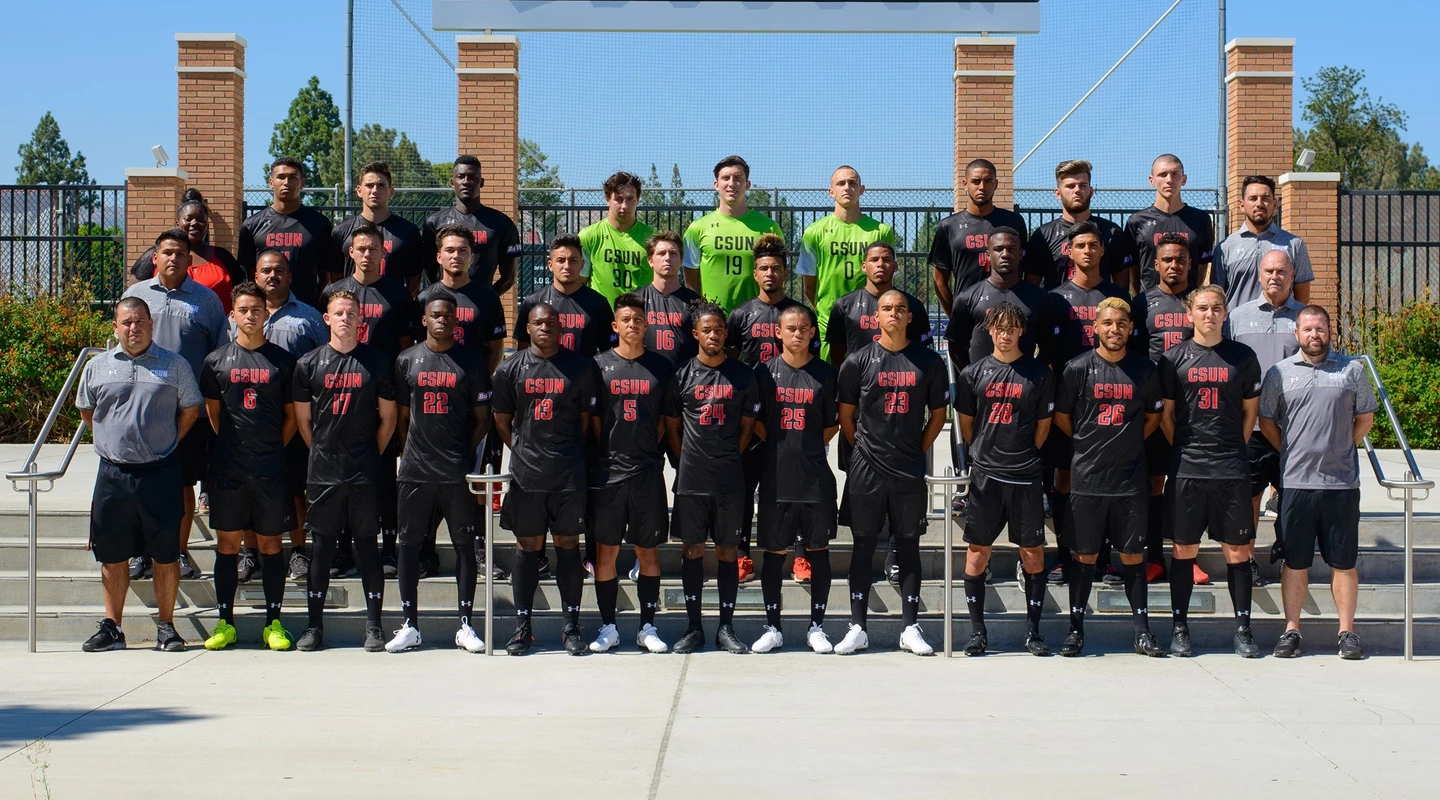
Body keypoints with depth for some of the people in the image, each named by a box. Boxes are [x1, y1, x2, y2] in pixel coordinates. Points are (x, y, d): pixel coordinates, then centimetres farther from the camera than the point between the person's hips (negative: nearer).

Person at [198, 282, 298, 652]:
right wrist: (233, 445, 8)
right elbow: (213, 412, 14)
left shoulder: (282, 360, 4)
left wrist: (273, 448, 3)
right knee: (227, 544, 5)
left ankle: (273, 623, 9)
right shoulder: (217, 361, 6)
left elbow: (292, 416, 10)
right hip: (227, 468, 1)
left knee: (270, 544, 4)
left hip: (271, 468, -1)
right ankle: (225, 622, 11)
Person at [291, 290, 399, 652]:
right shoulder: (309, 364, 5)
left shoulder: (378, 362, 3)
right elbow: (303, 420, 11)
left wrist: (371, 455, 5)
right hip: (322, 473, 1)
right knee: (321, 548, 5)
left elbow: (388, 418, 8)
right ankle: (314, 626, 12)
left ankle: (373, 626, 7)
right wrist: (323, 453, 8)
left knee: (367, 546, 2)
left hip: (365, 473, -1)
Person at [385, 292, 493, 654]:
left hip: (459, 472, -1)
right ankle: (410, 626, 12)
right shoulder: (407, 361, 9)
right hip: (415, 470, 1)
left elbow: (482, 419, 6)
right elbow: (402, 417, 12)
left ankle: (465, 626, 10)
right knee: (409, 544, 3)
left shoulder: (472, 362, 4)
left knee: (465, 544, 3)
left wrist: (465, 454, -5)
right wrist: (413, 451, 1)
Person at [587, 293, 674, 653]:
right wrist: (603, 456, -1)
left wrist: (650, 450, 2)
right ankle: (608, 627, 13)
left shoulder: (661, 367, 6)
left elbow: (667, 420, 10)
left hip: (648, 472, 1)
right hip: (608, 471, -1)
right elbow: (592, 419, 5)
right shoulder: (599, 365, 4)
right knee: (606, 551, 3)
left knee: (648, 551, 6)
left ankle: (647, 628, 14)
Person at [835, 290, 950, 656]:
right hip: (867, 472, -1)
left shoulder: (929, 362, 3)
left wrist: (918, 451, 5)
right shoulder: (858, 361, 0)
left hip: (910, 472, 1)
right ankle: (857, 628, 9)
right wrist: (864, 448, 2)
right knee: (863, 547, 4)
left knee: (909, 547, 6)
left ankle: (910, 628, 12)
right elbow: (845, 416, 6)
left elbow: (938, 414, 10)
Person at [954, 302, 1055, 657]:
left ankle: (1033, 631, 11)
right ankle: (977, 630, 10)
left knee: (1032, 551, 2)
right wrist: (985, 453, 10)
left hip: (1026, 477, 0)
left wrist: (1024, 455, 7)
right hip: (985, 474, 0)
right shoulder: (973, 373, 5)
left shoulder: (1039, 373, 4)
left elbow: (1043, 424, 9)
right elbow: (966, 423, 12)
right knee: (977, 550, 1)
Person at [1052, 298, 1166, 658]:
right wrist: (1089, 444, 6)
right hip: (1087, 478, -1)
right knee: (1084, 556, 5)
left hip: (1130, 479, 1)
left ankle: (1142, 631, 13)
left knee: (1133, 555, 6)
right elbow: (1061, 417, 6)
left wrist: (1130, 442, 7)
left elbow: (1153, 416, 16)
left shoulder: (1144, 369, 4)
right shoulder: (1078, 368, -2)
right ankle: (1076, 629, 13)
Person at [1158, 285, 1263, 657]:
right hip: (1186, 469, -1)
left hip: (1232, 470, 1)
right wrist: (1184, 449, 3)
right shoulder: (1174, 357, 4)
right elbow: (1166, 413, 8)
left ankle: (1243, 628, 11)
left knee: (1238, 549, 2)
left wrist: (1233, 448, 6)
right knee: (1183, 549, 3)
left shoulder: (1243, 357, 7)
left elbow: (1250, 411, 13)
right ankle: (1180, 627, 11)